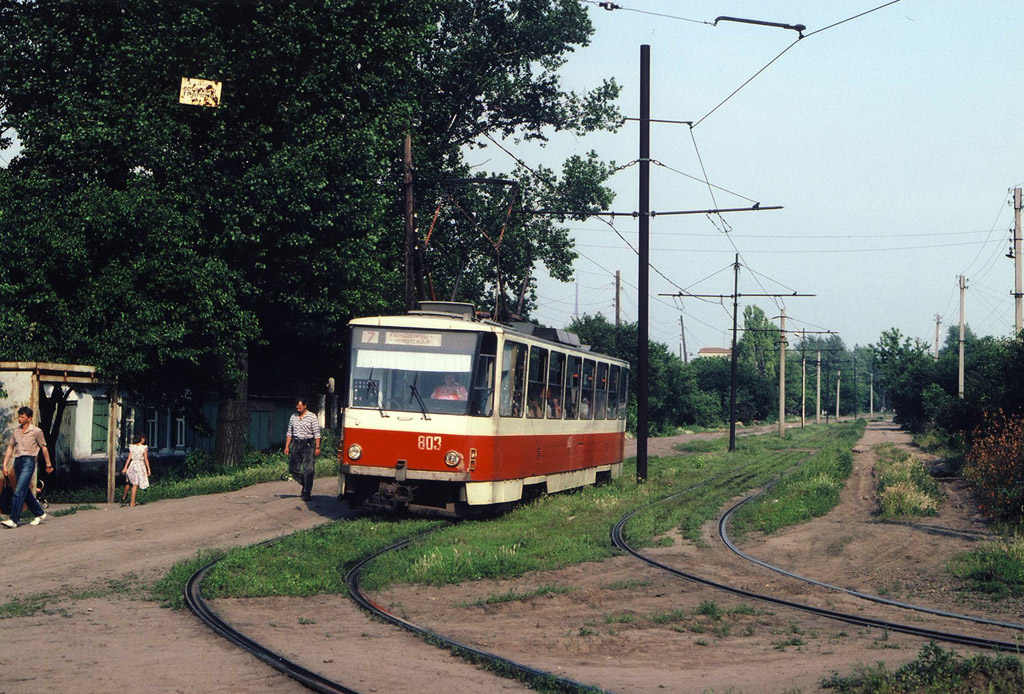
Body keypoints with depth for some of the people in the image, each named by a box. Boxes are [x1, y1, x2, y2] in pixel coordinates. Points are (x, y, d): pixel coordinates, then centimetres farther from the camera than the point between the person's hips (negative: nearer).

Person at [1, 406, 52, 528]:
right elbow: (10, 447, 15)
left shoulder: (36, 431, -1)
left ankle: (13, 520, -18)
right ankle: (40, 514, 27)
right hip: (18, 462, 7)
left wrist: (48, 464, 10)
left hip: (28, 461, -7)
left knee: (19, 492, -15)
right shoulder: (16, 432, 14)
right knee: (26, 492, 12)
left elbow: (44, 447, 5)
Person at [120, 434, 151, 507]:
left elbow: (129, 458, -2)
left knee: (129, 481, 23)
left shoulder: (132, 447, 1)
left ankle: (124, 496, 38)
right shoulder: (144, 448, -9)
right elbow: (146, 459, -7)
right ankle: (132, 502, 5)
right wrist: (148, 469, 0)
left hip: (132, 465, 3)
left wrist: (125, 468, 0)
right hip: (140, 465, -3)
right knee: (135, 484, 1)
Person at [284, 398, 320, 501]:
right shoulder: (293, 417, 14)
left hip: (308, 445, -5)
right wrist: (287, 446, 10)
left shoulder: (312, 417, -1)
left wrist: (317, 447, -10)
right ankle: (305, 485, 22)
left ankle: (307, 493, -3)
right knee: (292, 469, 4)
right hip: (295, 444, 5)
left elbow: (317, 433, -4)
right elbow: (289, 433, 18)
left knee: (308, 470, -6)